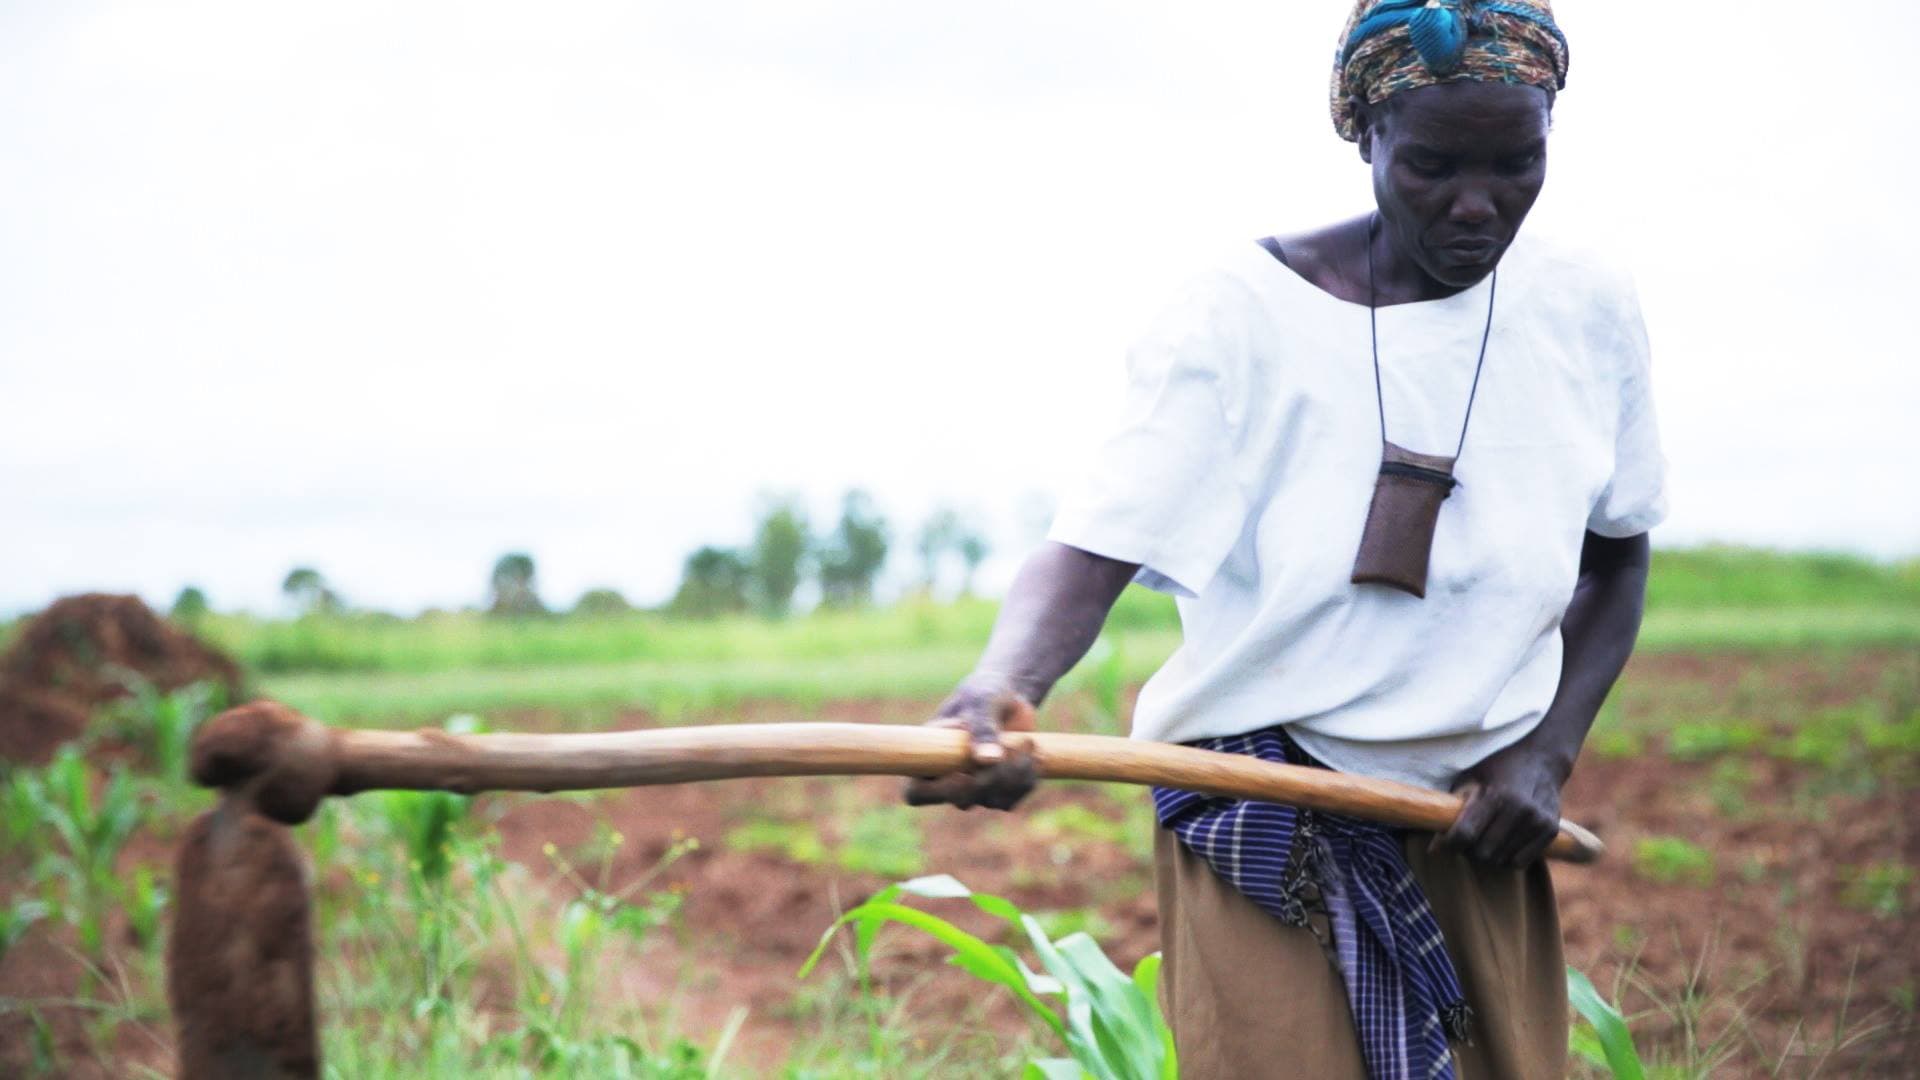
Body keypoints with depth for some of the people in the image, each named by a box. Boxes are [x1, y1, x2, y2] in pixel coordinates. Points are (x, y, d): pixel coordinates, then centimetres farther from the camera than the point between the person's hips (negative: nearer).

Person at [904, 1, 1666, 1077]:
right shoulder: (1247, 312, -14)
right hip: (1263, 837, -4)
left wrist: (1549, 752, -2)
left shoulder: (1589, 312, -2)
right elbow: (1093, 549, -22)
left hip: (1479, 833, 4)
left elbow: (1615, 562, 12)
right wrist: (1005, 685, -43)